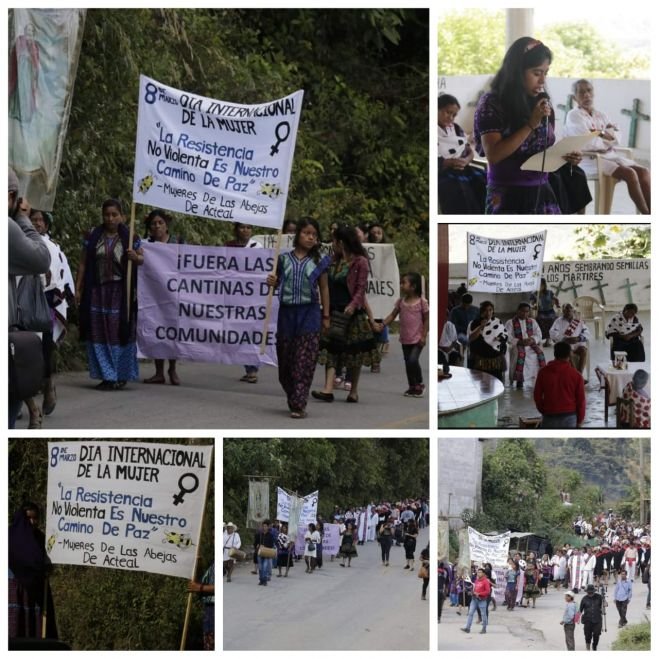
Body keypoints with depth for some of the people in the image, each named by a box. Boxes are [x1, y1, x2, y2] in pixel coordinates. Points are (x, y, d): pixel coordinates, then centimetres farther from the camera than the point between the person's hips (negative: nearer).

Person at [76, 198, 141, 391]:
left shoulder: (129, 237, 1)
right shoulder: (93, 236, 5)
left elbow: (142, 258, 8)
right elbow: (83, 263, 8)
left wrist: (135, 257, -16)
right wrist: (78, 288, 3)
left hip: (120, 292, -2)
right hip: (97, 291, 2)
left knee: (120, 332, 0)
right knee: (99, 333, 1)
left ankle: (121, 375, 11)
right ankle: (106, 376, 8)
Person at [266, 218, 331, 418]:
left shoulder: (319, 261, 2)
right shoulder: (284, 259, 5)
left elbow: (324, 289, 6)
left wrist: (326, 316, 5)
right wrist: (272, 282, -8)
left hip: (309, 313, -2)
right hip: (287, 312, 2)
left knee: (304, 361, -6)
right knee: (285, 358, 8)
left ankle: (299, 404, -5)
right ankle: (293, 398, 26)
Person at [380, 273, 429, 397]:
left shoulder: (422, 301, -10)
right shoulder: (401, 301, 3)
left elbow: (426, 319, -7)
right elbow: (392, 315, 4)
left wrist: (424, 336, -13)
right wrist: (382, 324, -11)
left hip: (417, 339, -5)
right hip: (405, 339, 5)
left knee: (413, 360, -16)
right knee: (408, 362, 9)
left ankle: (419, 383, 3)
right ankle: (412, 386, 21)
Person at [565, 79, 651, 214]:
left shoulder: (601, 116, 18)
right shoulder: (574, 116, -4)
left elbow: (617, 138, 6)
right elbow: (588, 144, -16)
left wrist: (601, 134, -11)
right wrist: (608, 138, -1)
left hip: (610, 155, 8)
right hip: (591, 159, -8)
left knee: (643, 171, -12)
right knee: (629, 173, -26)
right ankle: (646, 215, -21)